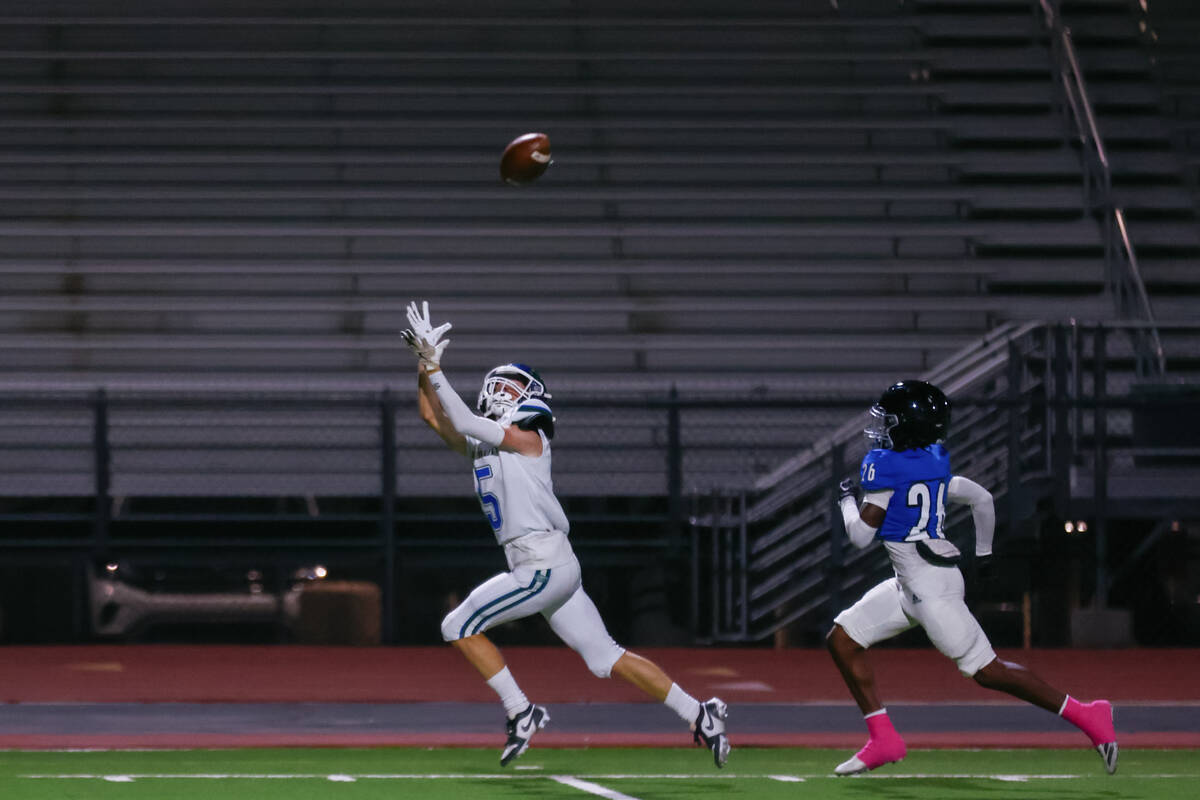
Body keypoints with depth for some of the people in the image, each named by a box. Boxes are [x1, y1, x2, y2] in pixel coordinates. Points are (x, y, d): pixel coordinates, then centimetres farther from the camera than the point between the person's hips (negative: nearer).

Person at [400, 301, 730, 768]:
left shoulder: (527, 439, -4)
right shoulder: (481, 444, 18)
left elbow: (462, 422, -14)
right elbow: (433, 415, 20)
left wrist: (435, 366, -12)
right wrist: (423, 362, 10)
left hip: (545, 565, -9)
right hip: (545, 569, 9)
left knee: (459, 627, -2)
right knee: (605, 658, 6)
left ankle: (520, 712, 0)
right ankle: (698, 715, 5)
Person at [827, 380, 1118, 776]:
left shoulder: (884, 465, -14)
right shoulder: (935, 462, 9)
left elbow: (861, 535, -12)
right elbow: (982, 498, 16)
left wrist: (847, 500, 7)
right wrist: (983, 555, 28)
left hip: (929, 585, -10)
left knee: (987, 670, -7)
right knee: (842, 638, 10)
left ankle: (1085, 716, -7)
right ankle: (883, 739, 8)